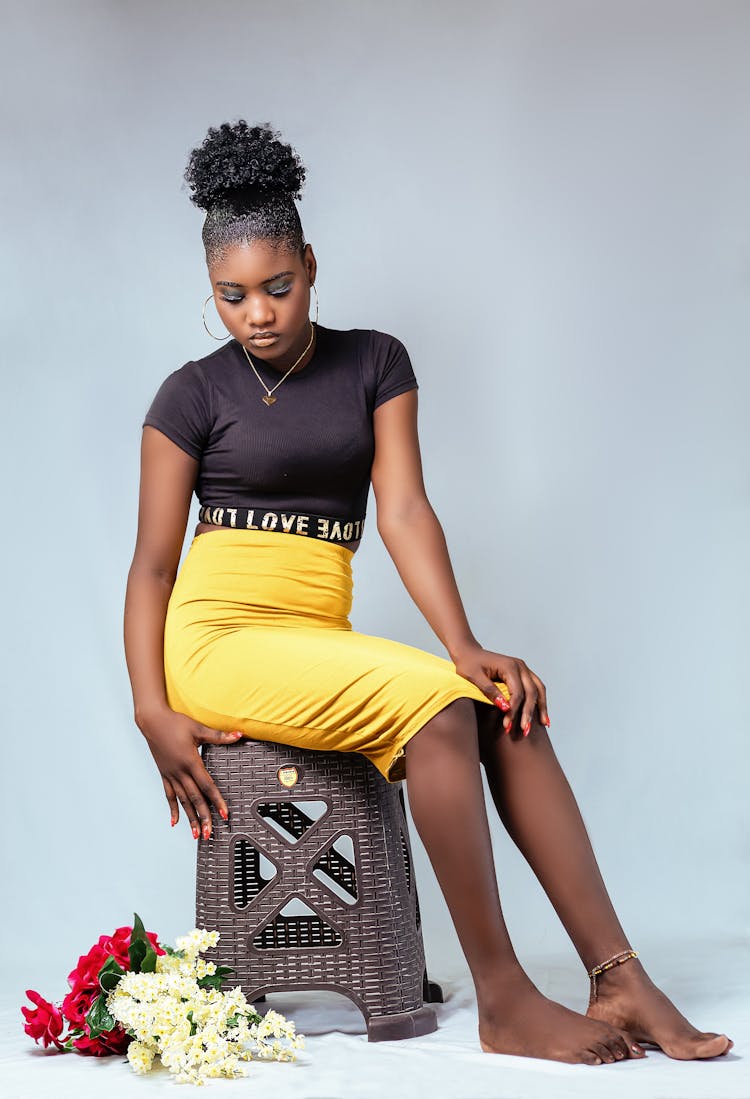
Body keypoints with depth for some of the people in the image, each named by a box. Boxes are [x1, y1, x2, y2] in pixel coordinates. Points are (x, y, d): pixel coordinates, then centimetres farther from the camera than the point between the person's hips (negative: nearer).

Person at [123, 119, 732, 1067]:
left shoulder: (373, 363, 11)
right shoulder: (193, 395, 3)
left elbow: (403, 507, -1)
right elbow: (153, 564, 1)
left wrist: (464, 646, -15)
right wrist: (153, 713, -12)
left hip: (319, 640, 4)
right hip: (222, 636, -4)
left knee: (508, 709, -21)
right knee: (438, 708, -27)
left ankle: (618, 979, -24)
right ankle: (503, 1004, -24)